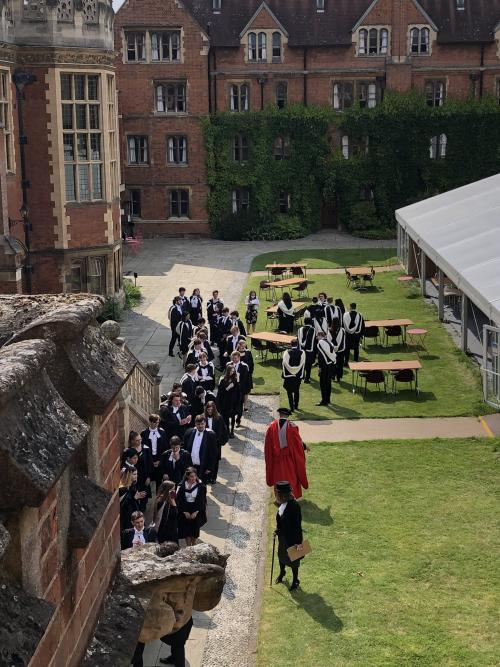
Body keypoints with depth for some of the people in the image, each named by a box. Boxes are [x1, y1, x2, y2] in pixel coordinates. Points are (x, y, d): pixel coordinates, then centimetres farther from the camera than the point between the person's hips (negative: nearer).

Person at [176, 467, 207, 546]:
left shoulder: (200, 486, -9)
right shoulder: (182, 486, -8)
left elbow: (202, 500, -7)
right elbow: (179, 500, -6)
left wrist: (196, 512, -13)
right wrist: (185, 512, -11)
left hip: (196, 511, 0)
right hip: (185, 512, 0)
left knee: (195, 530, 7)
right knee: (186, 530, 5)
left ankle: (194, 547, 23)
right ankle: (188, 548, 17)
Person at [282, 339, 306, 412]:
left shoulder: (287, 352, -10)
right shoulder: (302, 353, -6)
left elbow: (284, 363, -10)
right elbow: (303, 364, -5)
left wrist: (284, 374, 0)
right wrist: (301, 374, 5)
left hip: (288, 375, -2)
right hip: (298, 375, 2)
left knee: (289, 392, 6)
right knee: (297, 391, 18)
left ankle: (291, 407, -1)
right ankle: (296, 406, 25)